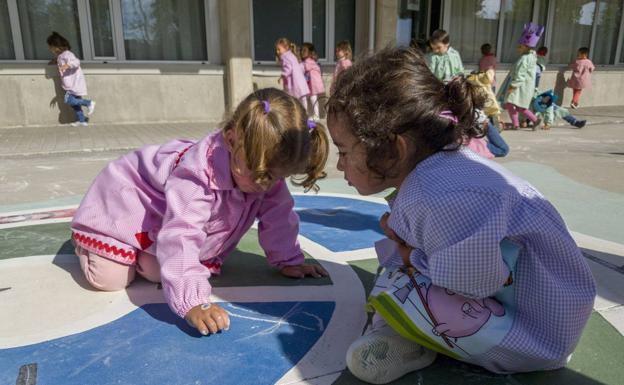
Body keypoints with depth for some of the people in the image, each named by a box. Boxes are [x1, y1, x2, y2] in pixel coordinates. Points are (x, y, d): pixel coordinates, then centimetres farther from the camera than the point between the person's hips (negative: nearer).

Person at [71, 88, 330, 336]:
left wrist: (288, 261, -8)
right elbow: (179, 237, -50)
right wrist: (192, 302, -58)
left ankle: (140, 255, 29)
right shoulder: (198, 175, -45)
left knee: (154, 273, -4)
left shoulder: (266, 170, -22)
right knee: (109, 279, -8)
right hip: (124, 201, -6)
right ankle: (85, 243, 24)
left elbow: (278, 217, -9)